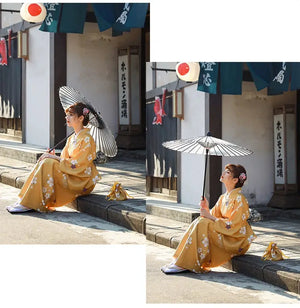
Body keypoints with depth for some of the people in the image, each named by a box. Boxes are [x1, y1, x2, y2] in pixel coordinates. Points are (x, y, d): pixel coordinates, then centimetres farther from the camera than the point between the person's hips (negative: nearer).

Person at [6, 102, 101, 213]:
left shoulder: (87, 139, -11)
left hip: (82, 181, -8)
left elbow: (78, 164, -17)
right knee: (43, 161, -11)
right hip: (70, 175, 8)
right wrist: (52, 156, -6)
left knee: (48, 163, -23)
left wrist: (55, 158, -15)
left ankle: (28, 204, -22)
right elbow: (65, 159, 14)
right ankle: (23, 200, -15)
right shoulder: (71, 138, 15)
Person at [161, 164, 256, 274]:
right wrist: (206, 209, -10)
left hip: (237, 241, -8)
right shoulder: (223, 198, 12)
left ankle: (184, 264, -20)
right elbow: (214, 217, 10)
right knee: (199, 221, -9)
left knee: (202, 224, -23)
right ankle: (179, 261, -13)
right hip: (225, 235, 8)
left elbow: (233, 225, -19)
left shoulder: (239, 199, -14)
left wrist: (210, 217, -16)